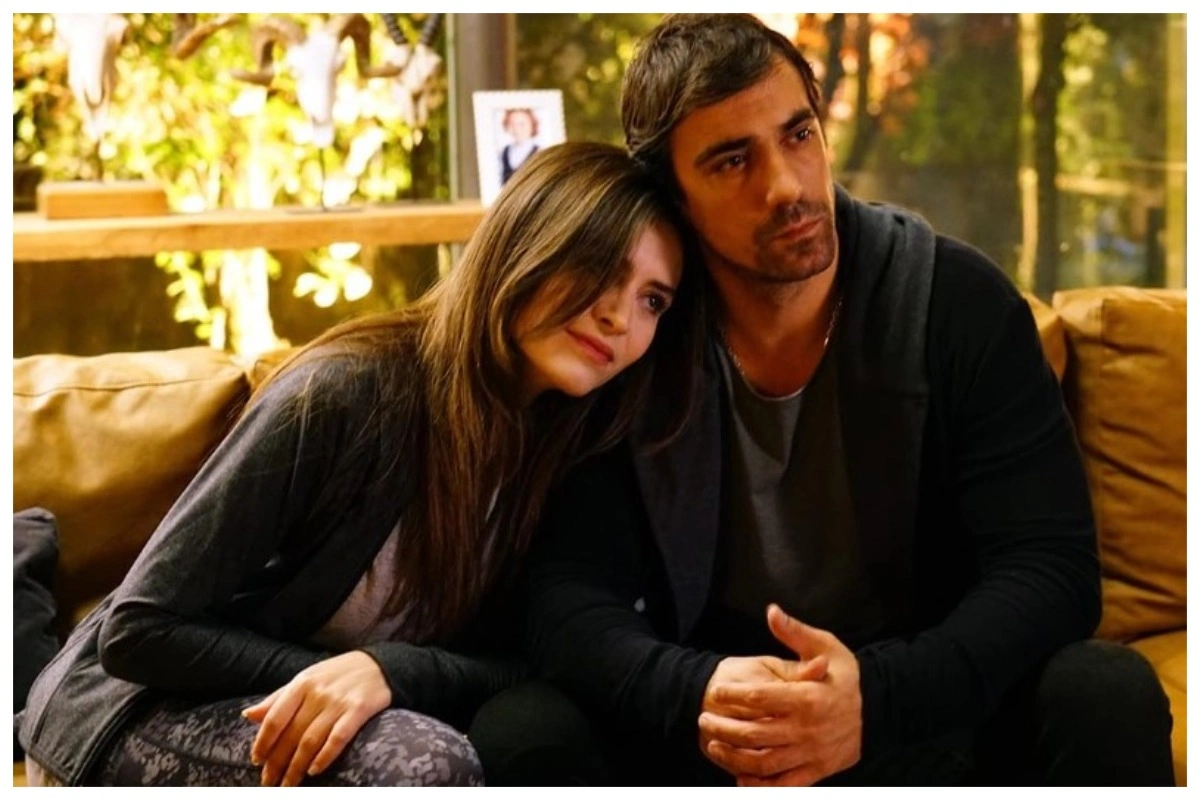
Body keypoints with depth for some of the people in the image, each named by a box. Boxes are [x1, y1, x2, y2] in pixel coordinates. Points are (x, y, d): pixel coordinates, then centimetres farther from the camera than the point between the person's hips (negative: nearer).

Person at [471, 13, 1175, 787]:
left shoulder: (958, 301, -11)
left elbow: (1051, 565, -16)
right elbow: (566, 592, -11)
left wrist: (879, 694, -35)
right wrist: (692, 695, -34)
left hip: (931, 718, -1)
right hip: (714, 735, 1)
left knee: (1108, 699, -29)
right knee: (517, 736, -24)